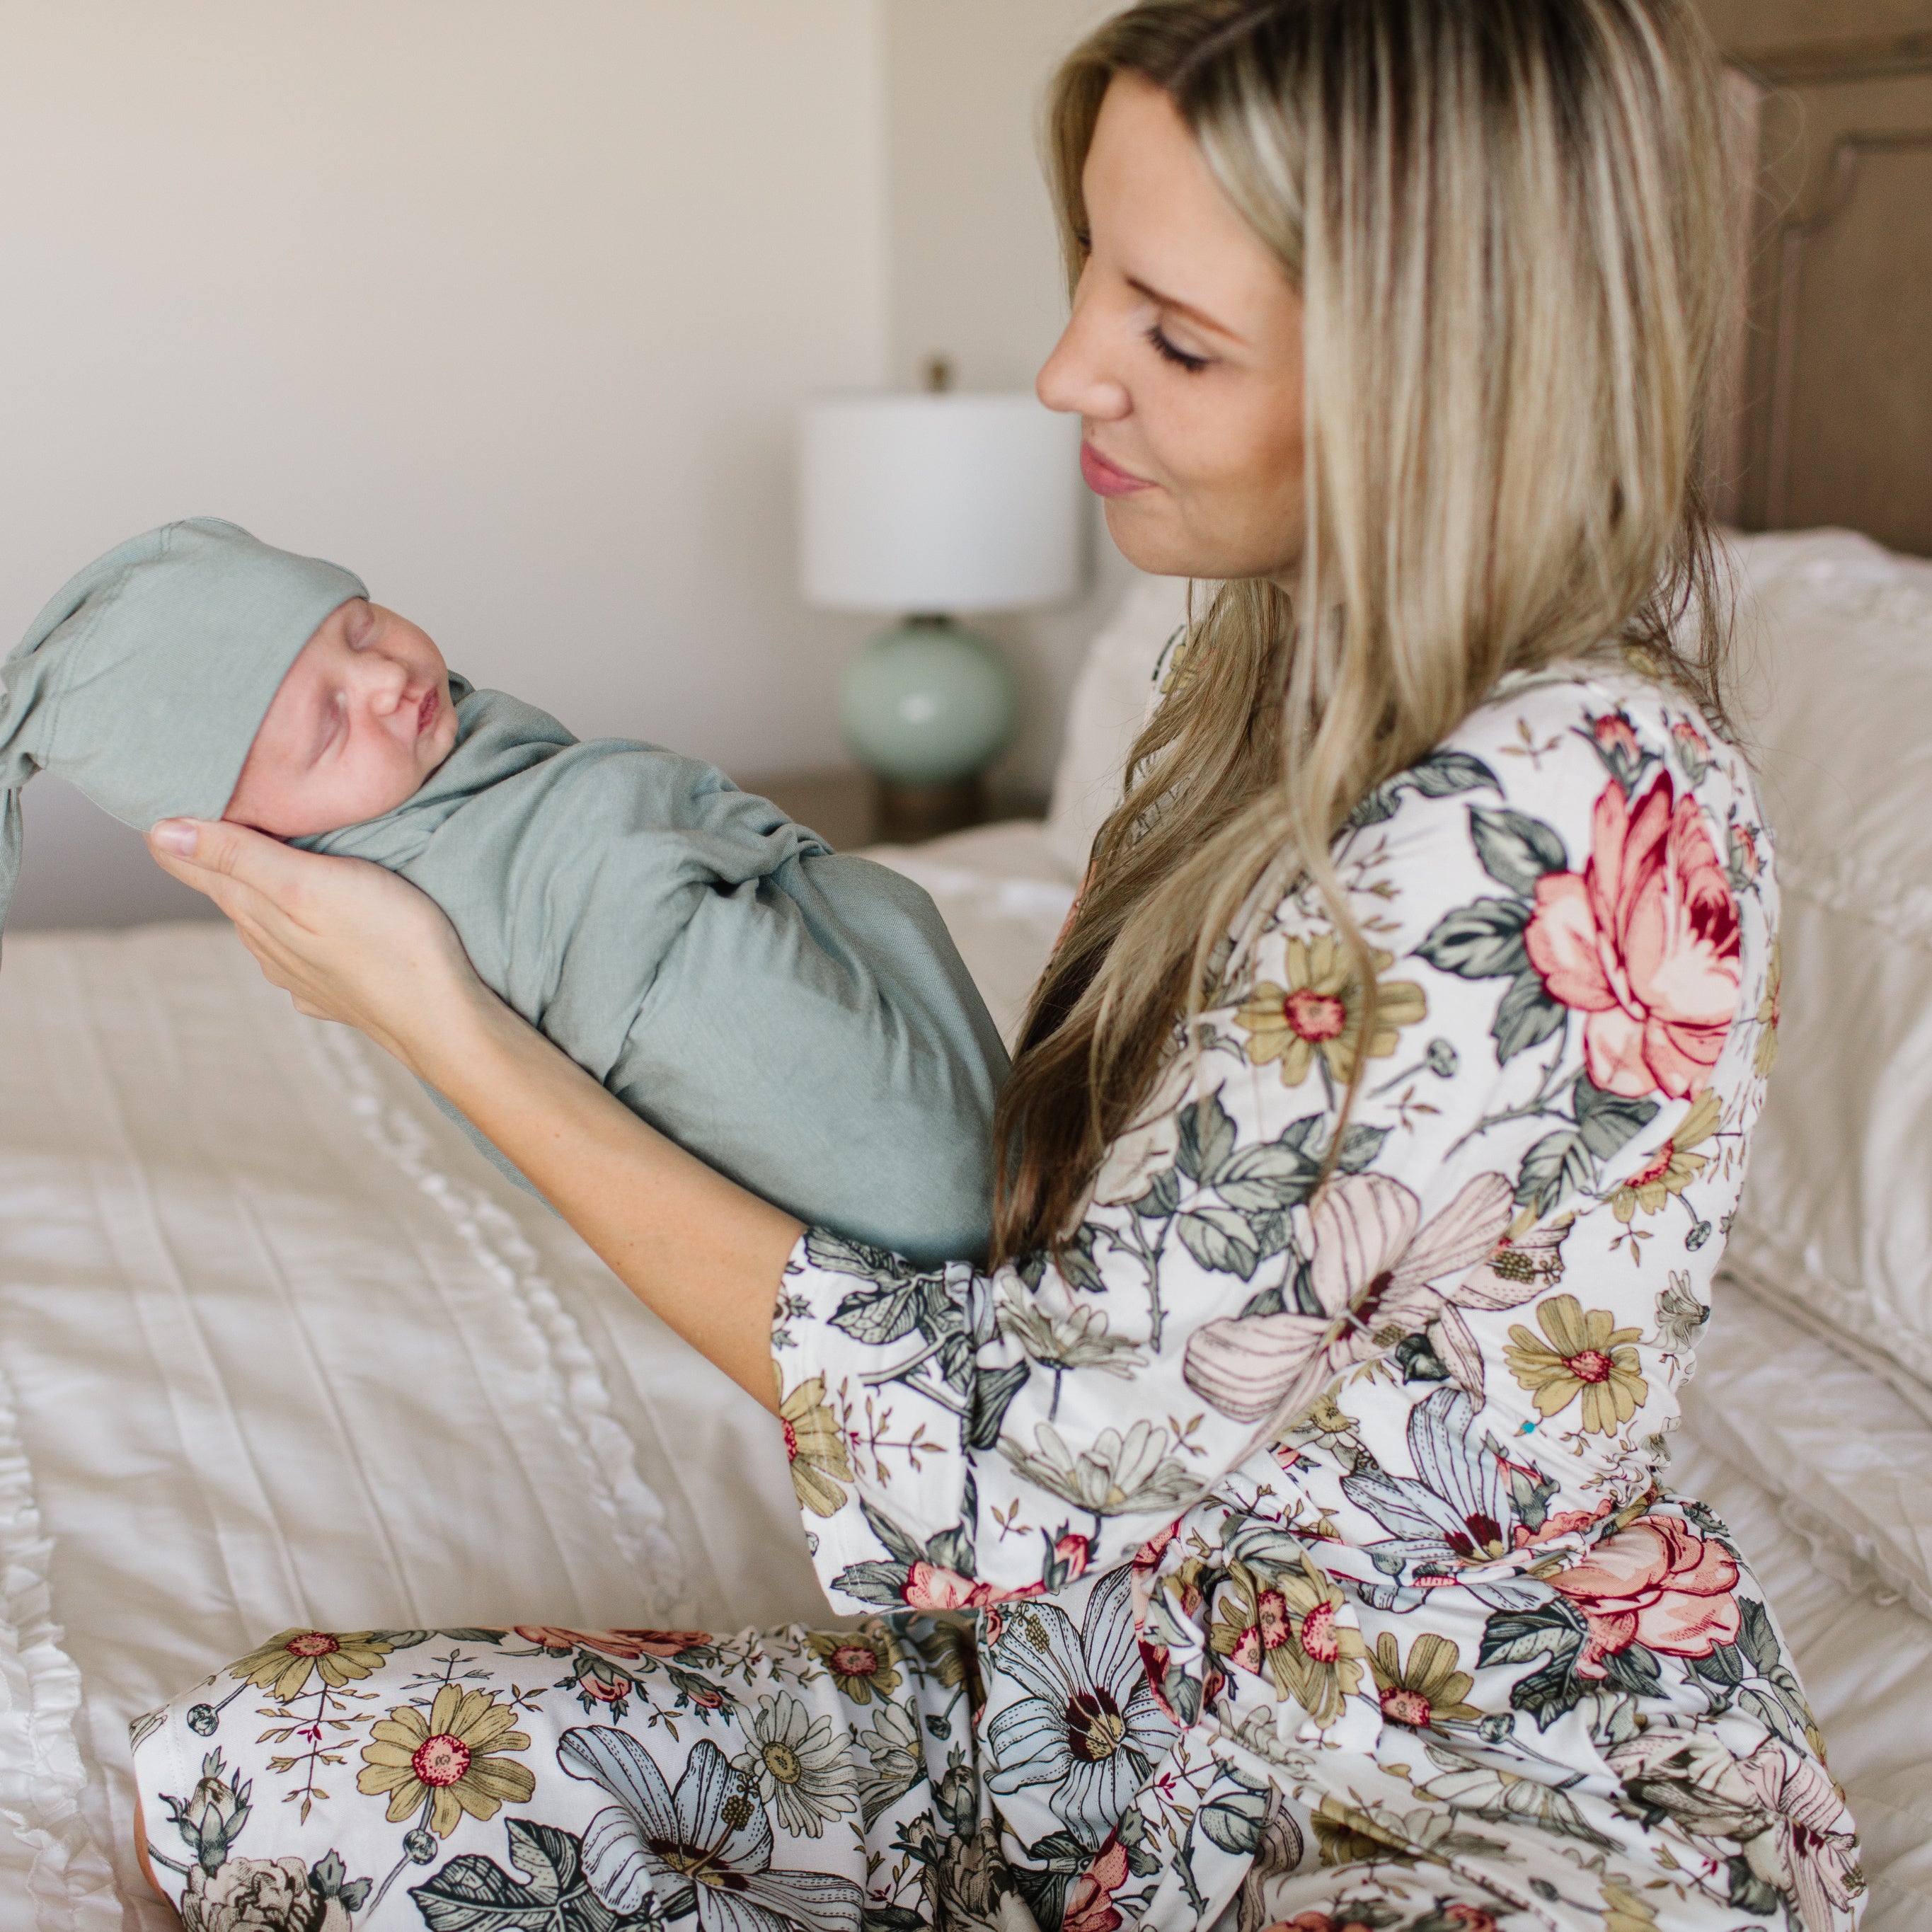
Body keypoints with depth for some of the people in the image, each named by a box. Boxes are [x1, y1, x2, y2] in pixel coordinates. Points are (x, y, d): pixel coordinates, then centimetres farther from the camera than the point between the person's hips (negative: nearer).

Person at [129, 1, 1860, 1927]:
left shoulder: (1556, 815, -27)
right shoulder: (1323, 681, 2)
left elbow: (1006, 1425, -22)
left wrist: (444, 1025, -16)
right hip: (1118, 1696, 8)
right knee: (261, 1763, -7)